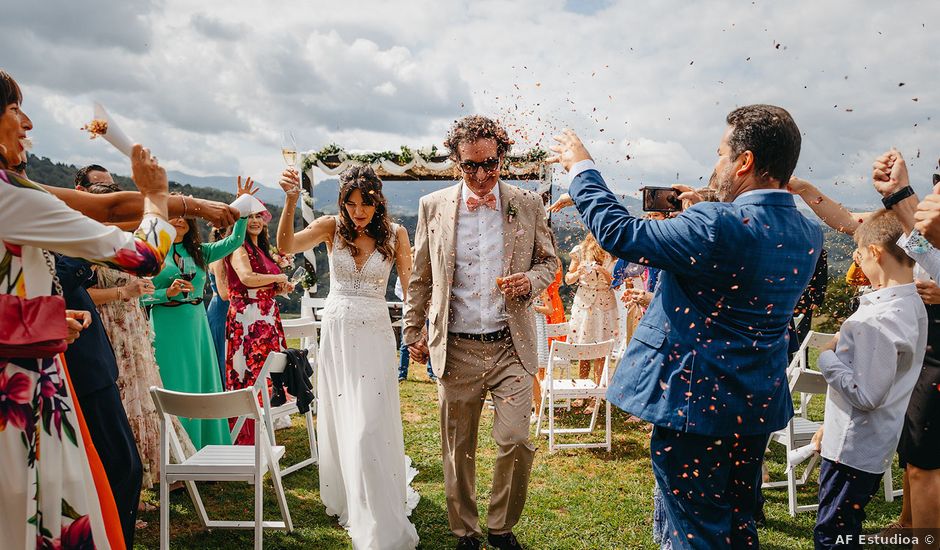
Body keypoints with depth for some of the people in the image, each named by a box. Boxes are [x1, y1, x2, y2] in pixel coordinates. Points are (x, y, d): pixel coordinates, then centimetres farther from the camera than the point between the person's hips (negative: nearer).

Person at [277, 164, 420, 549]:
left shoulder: (394, 234, -4)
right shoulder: (332, 227, -2)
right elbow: (286, 246, -18)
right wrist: (291, 201, -31)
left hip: (375, 334, -2)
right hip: (336, 332, 3)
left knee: (369, 428, -4)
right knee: (339, 422, 15)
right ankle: (347, 501, 39)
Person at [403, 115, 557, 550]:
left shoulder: (528, 205, 3)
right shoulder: (433, 207, 4)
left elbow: (549, 260, 12)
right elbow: (420, 277, 11)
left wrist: (530, 281, -10)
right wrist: (413, 332, 10)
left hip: (511, 346, 0)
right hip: (456, 348, 1)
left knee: (516, 441, -5)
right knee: (458, 449, 9)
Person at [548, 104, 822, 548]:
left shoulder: (718, 226, -25)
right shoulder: (809, 236, 1)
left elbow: (618, 233, -20)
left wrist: (581, 168, -7)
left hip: (696, 401, -8)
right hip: (759, 409, 8)